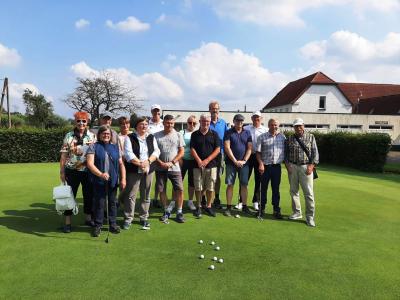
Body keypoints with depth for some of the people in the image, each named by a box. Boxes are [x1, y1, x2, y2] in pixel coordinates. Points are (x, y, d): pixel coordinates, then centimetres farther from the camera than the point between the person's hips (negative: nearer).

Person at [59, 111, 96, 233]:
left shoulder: (92, 136, 3)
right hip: (72, 171, -1)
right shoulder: (69, 136, 1)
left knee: (89, 195, 10)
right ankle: (67, 222, 15)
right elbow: (63, 155, 0)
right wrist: (62, 171, -3)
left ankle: (88, 218, 28)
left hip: (88, 171, 1)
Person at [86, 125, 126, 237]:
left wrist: (123, 179, 4)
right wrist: (100, 174, -25)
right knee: (99, 203, 2)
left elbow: (121, 164, 12)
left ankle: (113, 224, 23)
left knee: (112, 202, 11)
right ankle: (98, 226, 15)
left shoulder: (115, 147, 13)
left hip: (113, 181, 3)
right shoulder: (93, 147, 0)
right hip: (99, 181, -3)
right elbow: (90, 163, -11)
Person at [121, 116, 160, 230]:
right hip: (133, 171, -3)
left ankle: (144, 218, 22)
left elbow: (156, 151, 3)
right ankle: (128, 218, 9)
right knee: (131, 195, -2)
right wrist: (140, 163, -18)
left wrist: (148, 161, -13)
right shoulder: (129, 138, 0)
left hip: (148, 170, 4)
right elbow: (128, 153, -11)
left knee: (146, 195, 10)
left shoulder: (151, 137, 12)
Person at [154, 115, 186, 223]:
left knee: (179, 189, -5)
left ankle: (179, 212, 10)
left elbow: (181, 152, 1)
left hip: (174, 168, 0)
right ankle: (166, 211, 22)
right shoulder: (156, 136, 2)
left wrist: (171, 162, -10)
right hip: (160, 168, 1)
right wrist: (161, 163, -11)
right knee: (161, 190, 6)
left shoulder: (178, 135, 3)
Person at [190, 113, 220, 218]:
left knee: (210, 187, 3)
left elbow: (218, 149, 0)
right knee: (198, 188, 3)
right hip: (198, 165, 0)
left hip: (211, 165, 0)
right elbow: (192, 149, 1)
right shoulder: (195, 134, 7)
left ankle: (208, 206, 18)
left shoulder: (214, 134, 6)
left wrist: (207, 160, -9)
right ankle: (199, 207, 16)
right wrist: (199, 161, -13)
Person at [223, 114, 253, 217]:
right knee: (230, 184, -1)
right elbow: (227, 148, -7)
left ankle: (244, 206, 14)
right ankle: (228, 207, 5)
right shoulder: (229, 133, 1)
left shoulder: (247, 133, 10)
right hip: (231, 163, -2)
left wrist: (244, 160, -6)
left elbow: (249, 148, 6)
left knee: (244, 185, 4)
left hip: (244, 163, 2)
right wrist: (235, 161, -11)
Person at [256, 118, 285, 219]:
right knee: (264, 188, 8)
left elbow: (285, 152, 11)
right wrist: (261, 164, -11)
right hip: (265, 166, -1)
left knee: (276, 189, 8)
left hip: (277, 166, 1)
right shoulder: (262, 137, 0)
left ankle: (276, 210, 17)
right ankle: (262, 209, 20)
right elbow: (258, 152, -1)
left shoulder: (282, 137, 6)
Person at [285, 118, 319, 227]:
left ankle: (310, 216, 2)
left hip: (306, 167, -2)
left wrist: (311, 165, -7)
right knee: (293, 191, 8)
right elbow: (285, 153, 10)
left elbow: (315, 152, 2)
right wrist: (287, 165, -3)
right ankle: (297, 213, 21)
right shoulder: (289, 139, 9)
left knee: (308, 192, -5)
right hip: (292, 167, 2)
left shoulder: (310, 137, 5)